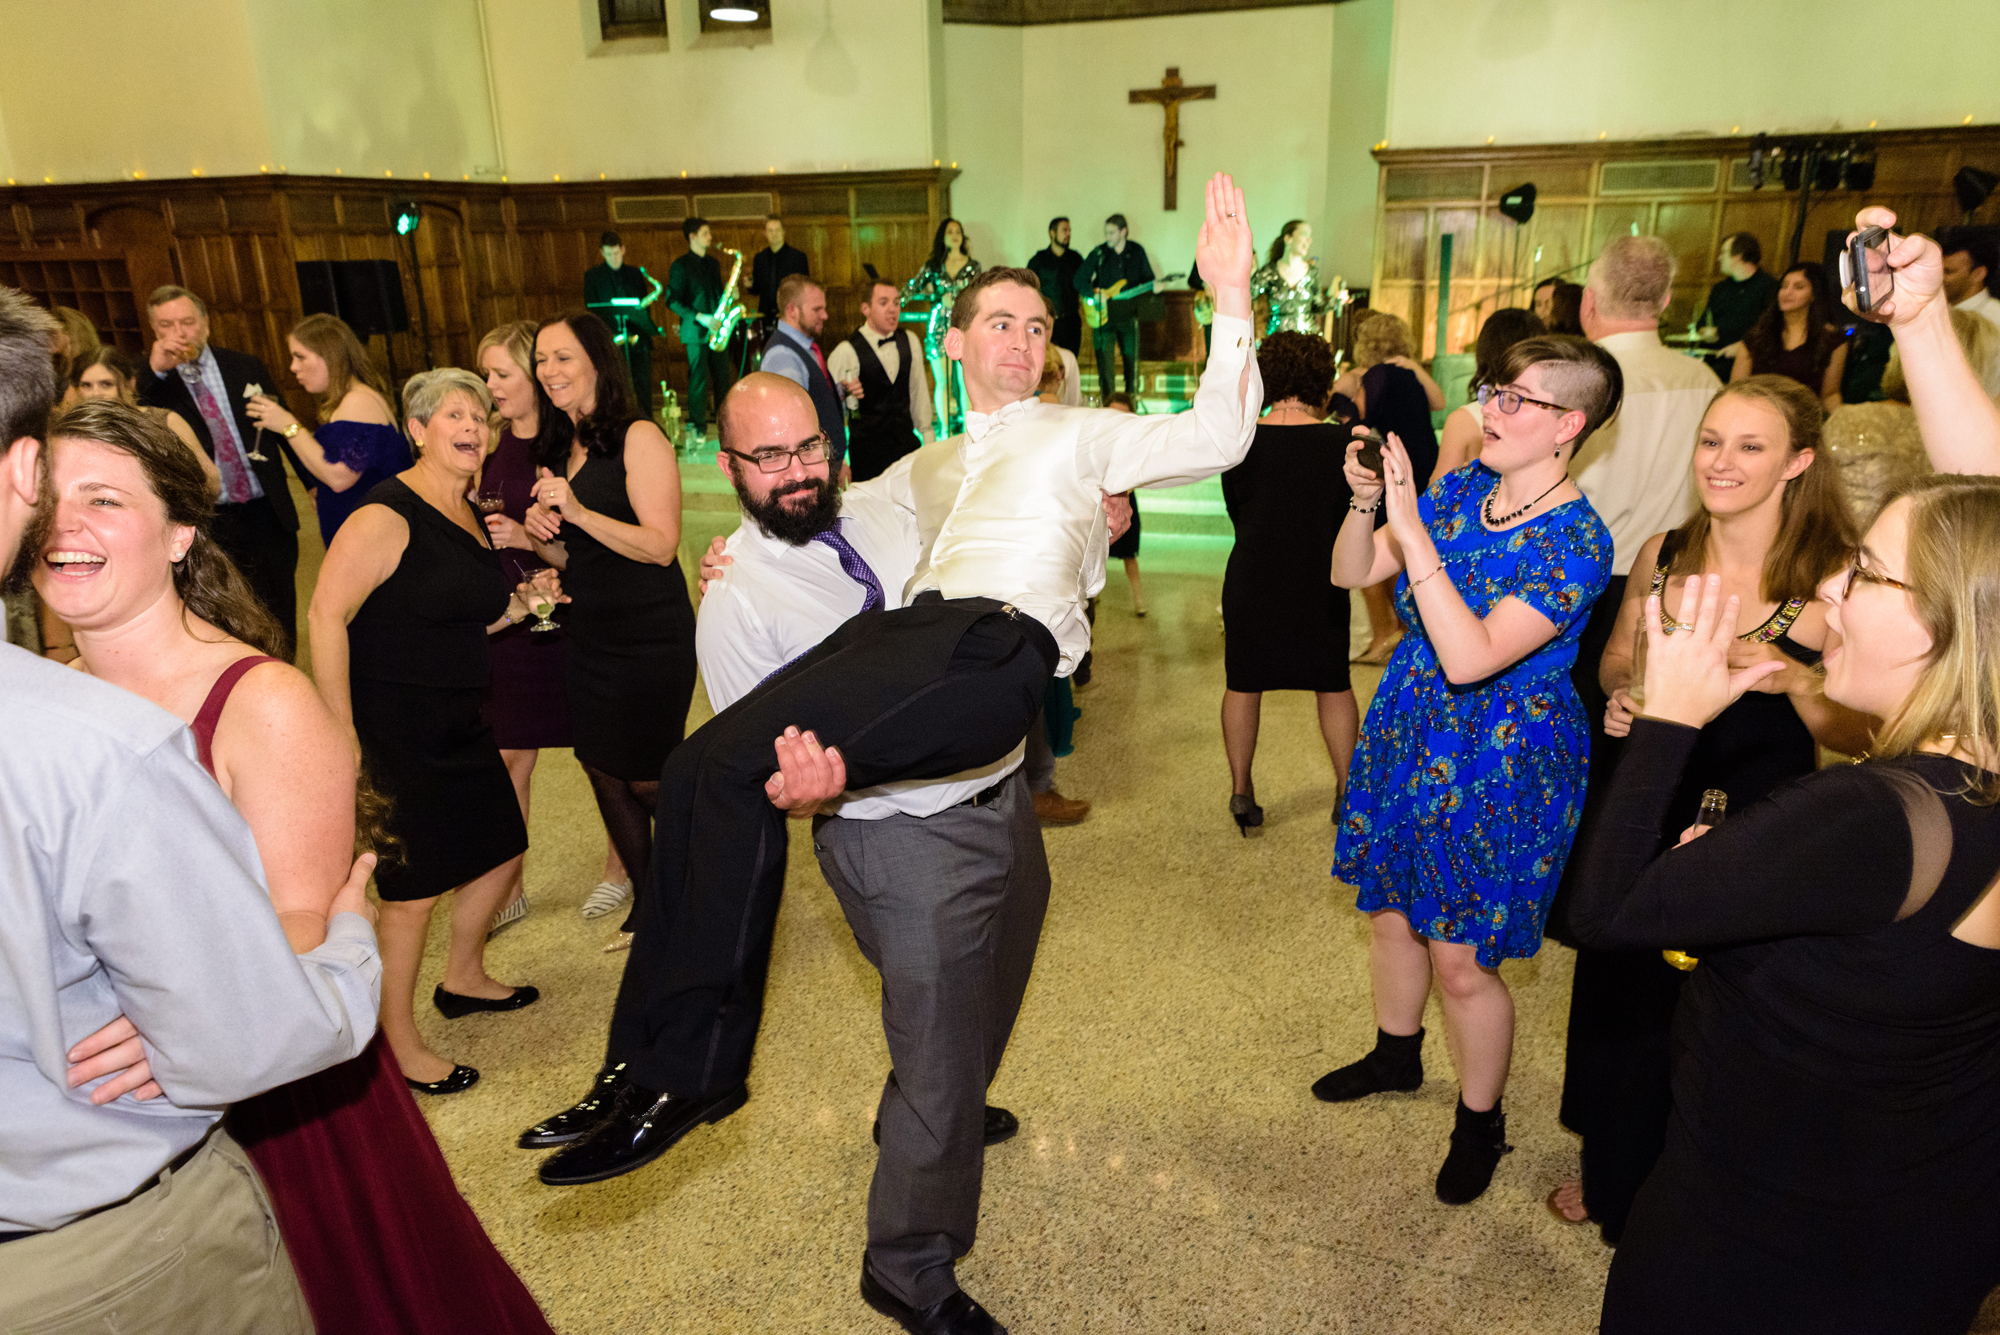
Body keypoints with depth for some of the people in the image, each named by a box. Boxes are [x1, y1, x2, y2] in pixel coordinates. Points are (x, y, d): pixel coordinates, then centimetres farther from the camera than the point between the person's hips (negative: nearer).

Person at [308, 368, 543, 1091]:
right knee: (415, 888, 0)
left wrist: (517, 606, 4)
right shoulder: (386, 516, -17)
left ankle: (463, 979, 41)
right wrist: (342, 732, -23)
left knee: (501, 848, 17)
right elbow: (327, 616, -22)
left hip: (457, 722, 9)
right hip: (391, 727, -9)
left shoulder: (473, 516, 9)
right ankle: (399, 1047, 18)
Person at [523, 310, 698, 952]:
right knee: (604, 773, 13)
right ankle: (646, 901, 31)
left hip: (651, 638, -8)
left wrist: (579, 512, -26)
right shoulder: (562, 453, 12)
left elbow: (661, 546, -18)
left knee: (650, 779, 1)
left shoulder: (638, 438, -11)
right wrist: (539, 535, -2)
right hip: (590, 635, 8)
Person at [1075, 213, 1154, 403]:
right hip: (1103, 315, -1)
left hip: (1129, 314, 1)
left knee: (1131, 357, 6)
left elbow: (1147, 277, 11)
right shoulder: (1099, 254, -1)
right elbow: (1078, 280, 0)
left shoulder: (1137, 251, 4)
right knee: (1105, 358, -6)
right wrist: (1094, 294, -15)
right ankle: (1106, 400, 1)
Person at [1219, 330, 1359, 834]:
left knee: (1243, 683, 14)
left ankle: (1242, 791, 18)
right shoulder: (1343, 444, -9)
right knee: (1333, 686, 16)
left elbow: (1236, 514, 2)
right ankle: (1346, 790, 22)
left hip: (1251, 582, 0)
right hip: (1322, 585, 0)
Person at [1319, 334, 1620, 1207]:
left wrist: (1412, 529, -33)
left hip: (1498, 766, -6)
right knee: (1392, 910, 20)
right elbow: (1350, 575, 0)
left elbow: (1472, 657, -31)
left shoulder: (1576, 542, -21)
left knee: (1460, 958, 4)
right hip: (1408, 734, 7)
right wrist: (1365, 502, -19)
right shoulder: (1460, 490, -1)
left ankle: (1481, 1122, 29)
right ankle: (1396, 1054, 46)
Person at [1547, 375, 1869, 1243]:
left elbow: (1860, 735, -11)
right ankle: (1613, 1175, 43)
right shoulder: (1662, 554, 0)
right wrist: (1623, 693, -9)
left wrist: (1793, 682, -29)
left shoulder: (1835, 579, -13)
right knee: (1617, 991, 17)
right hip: (1641, 807, 4)